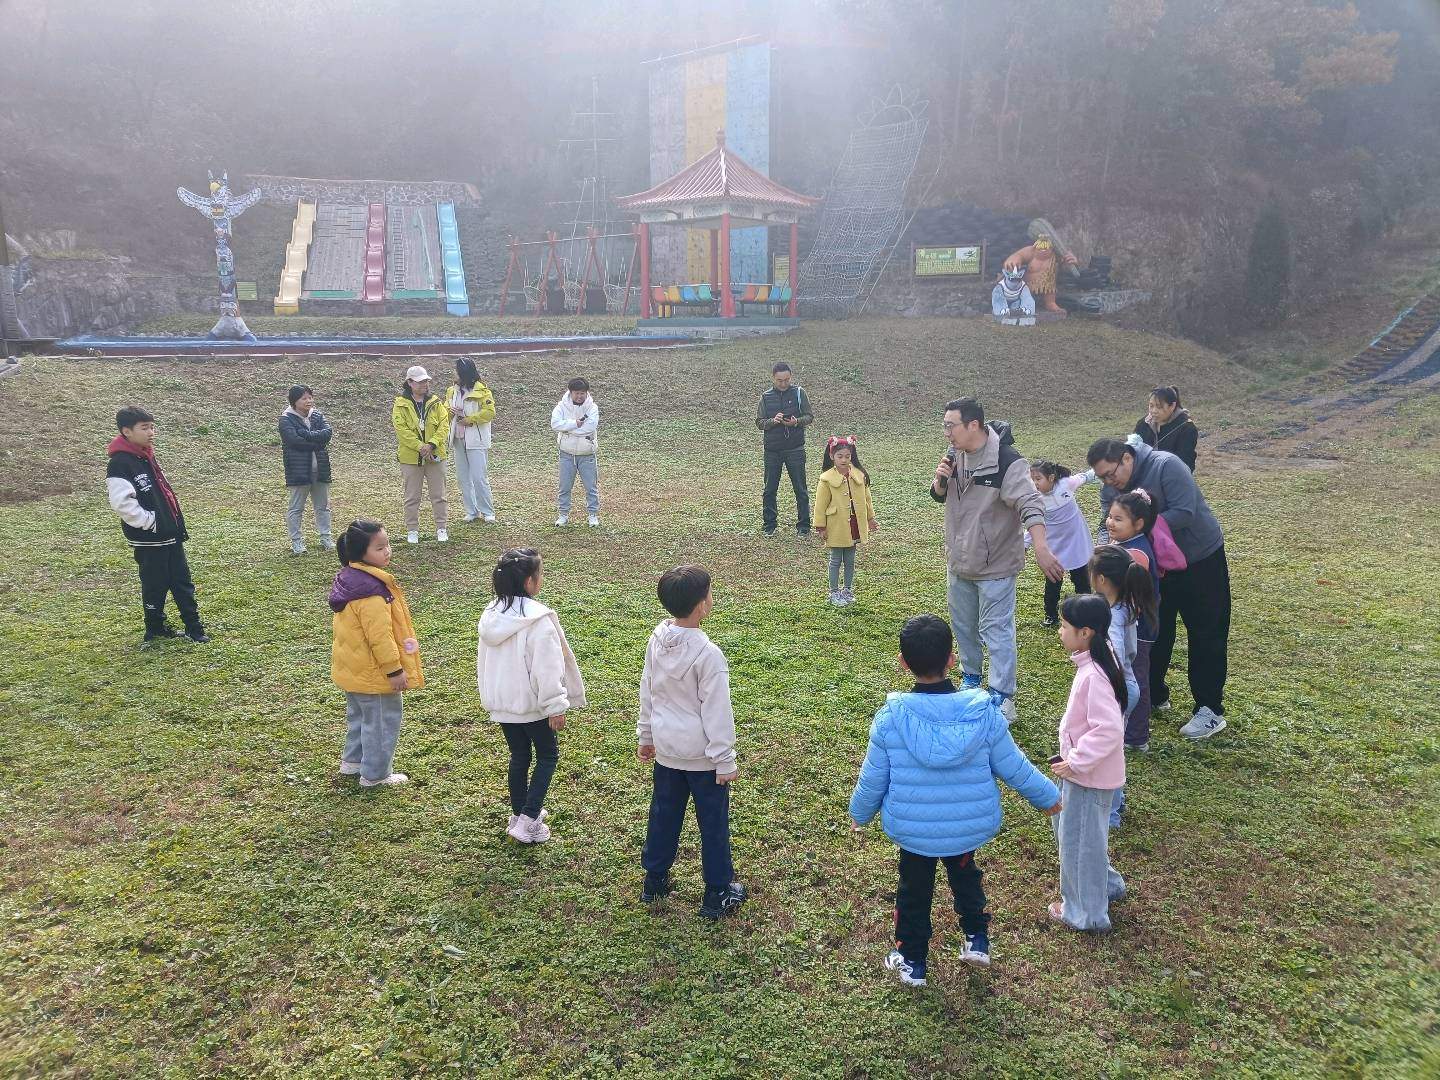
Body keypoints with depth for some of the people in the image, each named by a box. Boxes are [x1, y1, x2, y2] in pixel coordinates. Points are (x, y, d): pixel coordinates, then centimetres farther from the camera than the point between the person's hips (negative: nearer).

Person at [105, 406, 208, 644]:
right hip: (148, 540, -8)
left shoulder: (147, 457, 12)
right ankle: (155, 630, 21)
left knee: (183, 583, 11)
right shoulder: (120, 464, -16)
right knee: (155, 586, 5)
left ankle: (194, 628, 17)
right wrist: (150, 522, -17)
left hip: (171, 535, 8)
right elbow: (122, 503, -25)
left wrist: (177, 524, 16)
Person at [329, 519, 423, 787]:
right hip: (373, 672, -10)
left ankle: (352, 760, 41)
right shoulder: (372, 590, -29)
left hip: (352, 668, 10)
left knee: (359, 715, 26)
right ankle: (375, 774, 16)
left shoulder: (347, 578, 2)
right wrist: (394, 670, -18)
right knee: (383, 720, 6)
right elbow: (379, 636, -26)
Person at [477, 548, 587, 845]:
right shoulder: (538, 620, -23)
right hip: (532, 704, -6)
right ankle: (528, 821, 3)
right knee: (548, 756, 11)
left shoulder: (491, 614, 1)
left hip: (502, 703, 6)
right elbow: (546, 668, -22)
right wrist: (556, 706, -14)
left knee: (518, 756, 21)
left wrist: (491, 698, 21)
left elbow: (484, 661, 11)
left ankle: (518, 814, 31)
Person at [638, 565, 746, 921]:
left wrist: (645, 736, 20)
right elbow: (717, 712, -20)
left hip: (666, 748, 6)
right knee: (713, 824, 10)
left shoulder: (657, 641, -5)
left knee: (663, 815, 21)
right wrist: (725, 761, -12)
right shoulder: (707, 653, -25)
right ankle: (718, 895, 22)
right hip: (702, 756, -6)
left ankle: (654, 882, 35)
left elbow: (647, 692, 7)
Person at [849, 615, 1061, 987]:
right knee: (965, 877, 32)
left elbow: (872, 779, -10)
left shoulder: (890, 718, -22)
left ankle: (912, 961, 37)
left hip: (912, 830, -1)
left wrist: (859, 813, 11)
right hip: (969, 827, 1)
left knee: (914, 891, 22)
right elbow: (1014, 767, -6)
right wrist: (1048, 797, 13)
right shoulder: (984, 713, -20)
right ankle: (977, 939, 39)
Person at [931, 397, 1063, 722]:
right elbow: (939, 496, 14)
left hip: (995, 565, -7)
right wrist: (940, 479, -11)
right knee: (963, 626, 20)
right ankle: (971, 679, 39)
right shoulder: (955, 454, 1)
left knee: (996, 631, -4)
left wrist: (1042, 550, -44)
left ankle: (1003, 700, 3)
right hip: (960, 561, 8)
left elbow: (1031, 504, -32)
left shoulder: (1007, 462, -23)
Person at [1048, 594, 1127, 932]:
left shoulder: (1093, 675, -29)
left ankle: (1086, 913, 26)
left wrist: (1075, 763, -24)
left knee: (1080, 840, 8)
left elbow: (1109, 731, -32)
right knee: (1069, 829, 25)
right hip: (1083, 770, 9)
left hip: (1088, 776, -9)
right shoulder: (1093, 663, 1)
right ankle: (1106, 885, 43)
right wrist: (1072, 758, 13)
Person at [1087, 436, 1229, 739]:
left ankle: (1211, 710, 9)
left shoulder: (1166, 466, -27)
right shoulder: (1110, 489, -8)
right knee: (1154, 631, 12)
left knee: (1206, 635, 1)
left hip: (1201, 558, -6)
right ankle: (1154, 696, 28)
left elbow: (1184, 514, -32)